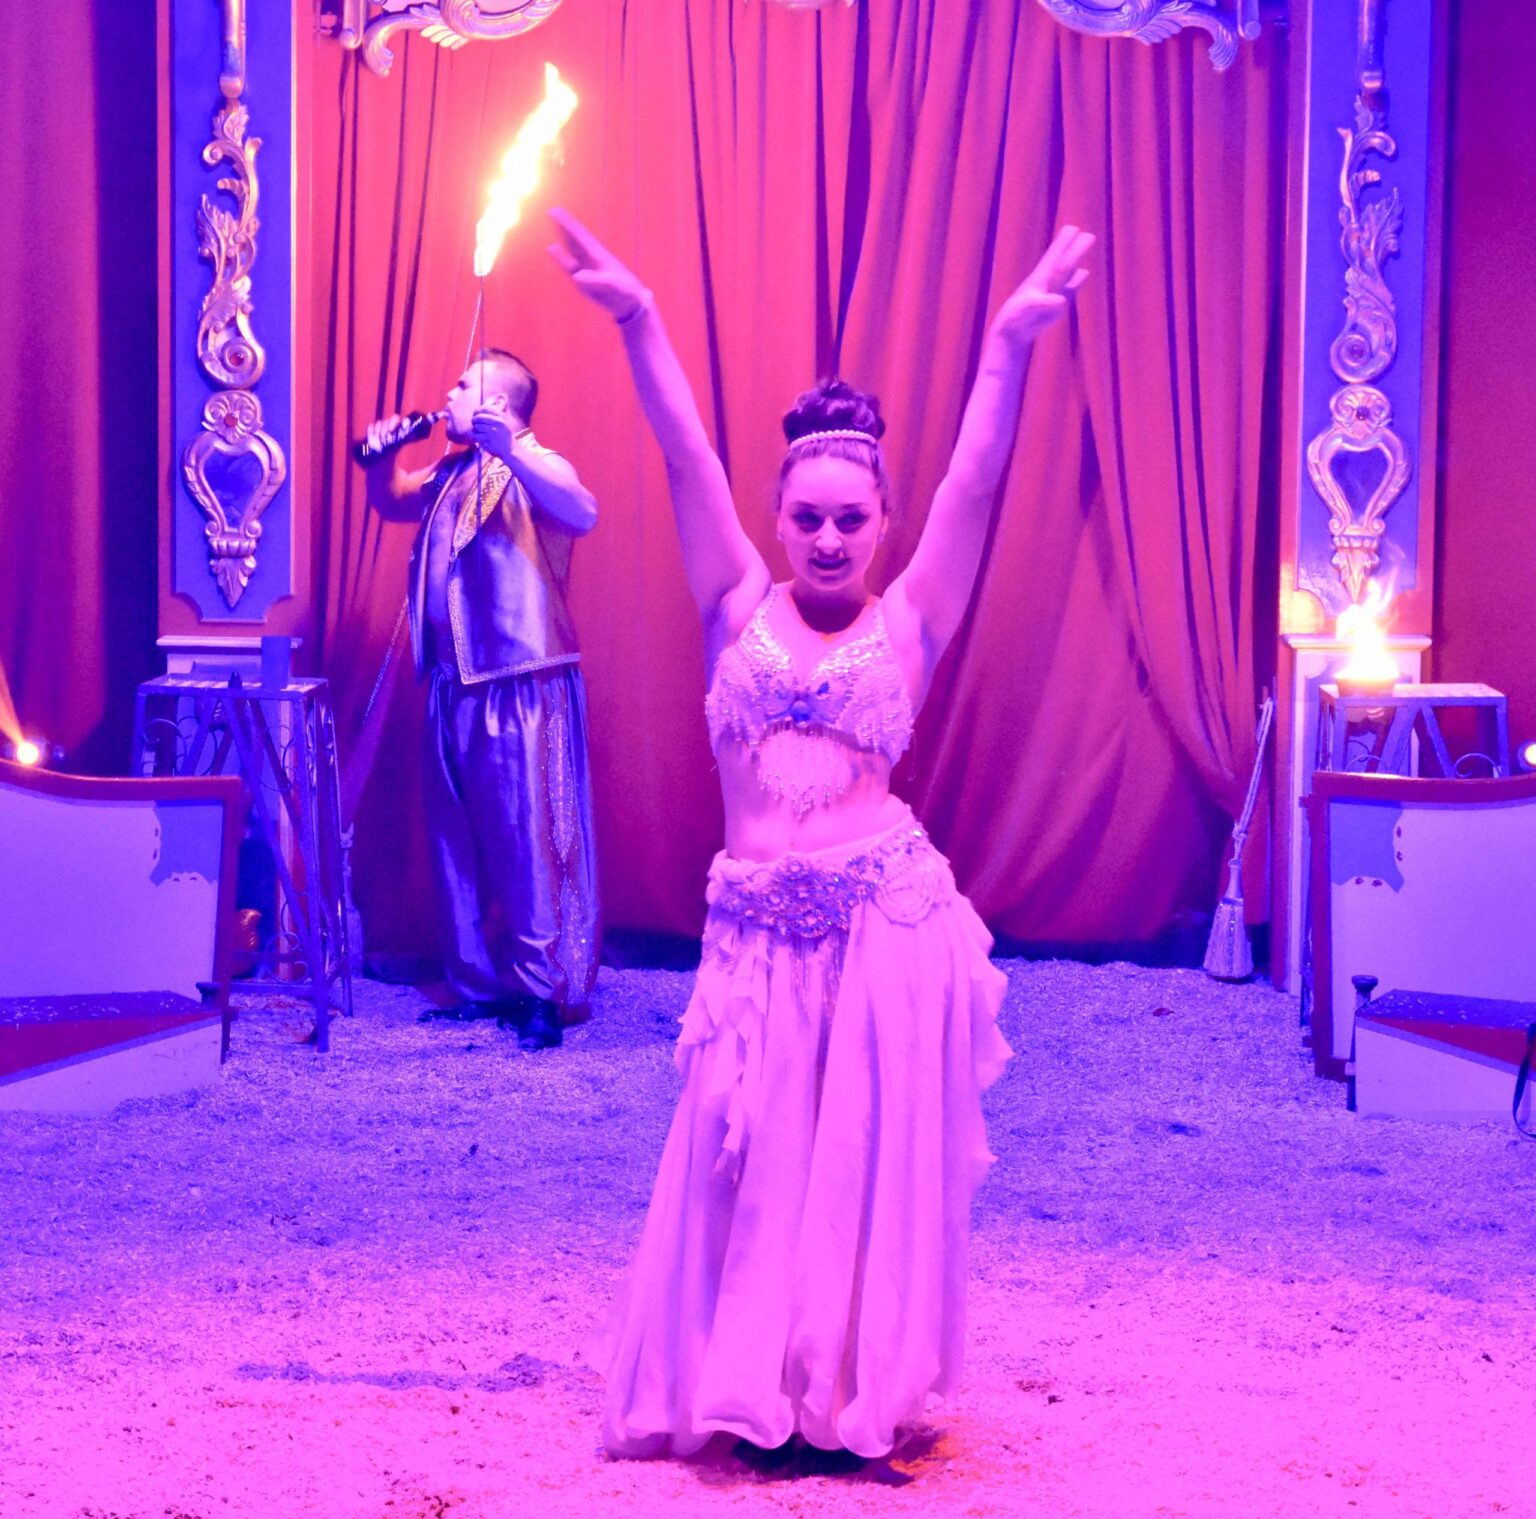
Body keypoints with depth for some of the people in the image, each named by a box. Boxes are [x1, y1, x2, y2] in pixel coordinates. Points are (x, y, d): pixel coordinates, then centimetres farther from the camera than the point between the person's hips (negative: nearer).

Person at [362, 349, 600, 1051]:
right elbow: (393, 502, 35)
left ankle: (546, 993, -1)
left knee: (526, 838, -7)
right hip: (454, 686, 8)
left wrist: (508, 450, -38)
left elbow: (582, 512, -28)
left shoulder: (532, 467, -7)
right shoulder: (451, 474, 17)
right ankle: (478, 984, 21)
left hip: (521, 688, -8)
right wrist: (382, 458, 14)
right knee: (457, 841, 11)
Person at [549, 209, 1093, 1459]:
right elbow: (687, 458, 1)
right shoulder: (739, 607, 8)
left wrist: (1010, 343, -14)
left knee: (875, 1164, 3)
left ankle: (861, 1393, 18)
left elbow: (976, 483, -5)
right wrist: (639, 322, -7)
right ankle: (753, 1393, 23)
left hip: (888, 921, -2)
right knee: (755, 1170, 7)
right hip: (757, 932, 2)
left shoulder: (909, 624, 4)